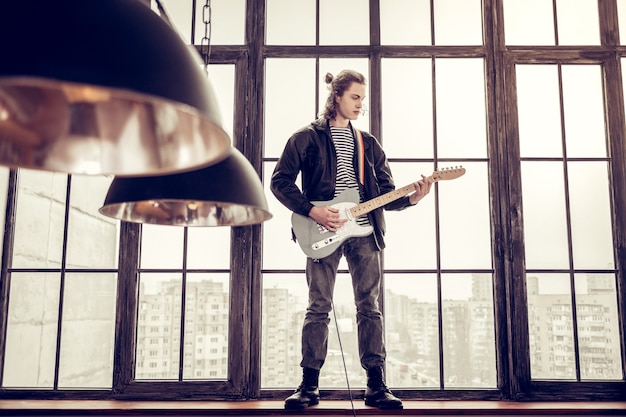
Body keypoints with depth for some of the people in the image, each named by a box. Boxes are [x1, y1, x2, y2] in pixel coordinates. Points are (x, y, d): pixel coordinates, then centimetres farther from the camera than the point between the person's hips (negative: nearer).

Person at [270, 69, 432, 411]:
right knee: (319, 308, -2)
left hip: (364, 232, 4)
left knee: (369, 307, 2)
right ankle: (309, 386, 7)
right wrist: (311, 210, -12)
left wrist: (410, 198, -7)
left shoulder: (368, 144, 16)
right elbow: (280, 181, -1)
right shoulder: (308, 138, 4)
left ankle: (376, 386, 7)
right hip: (322, 232, -3)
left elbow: (386, 193, 14)